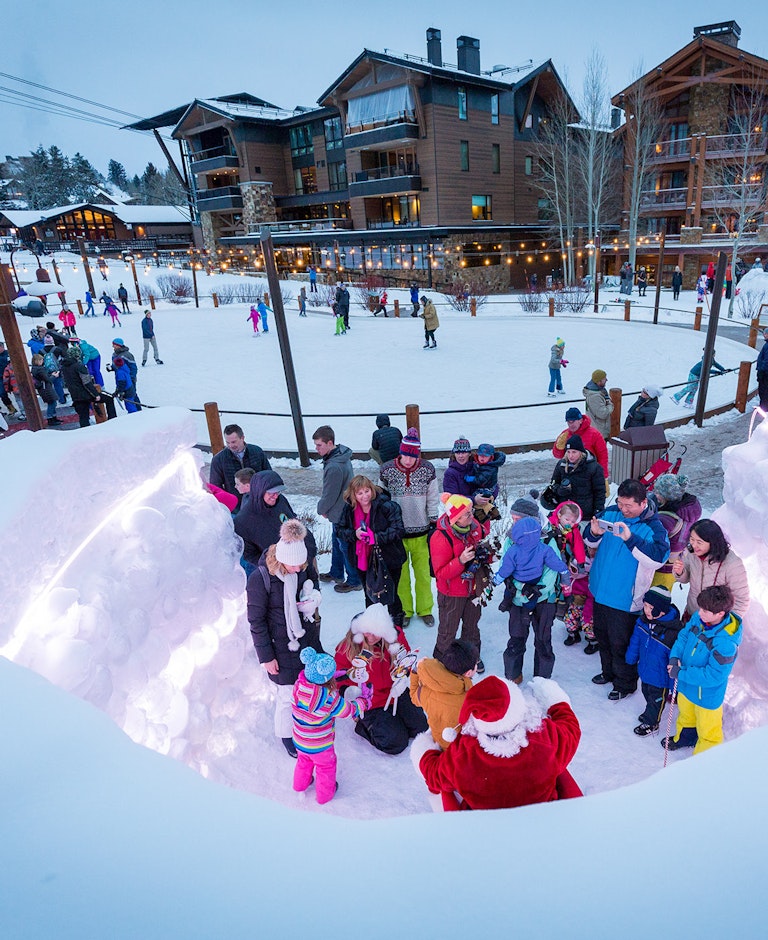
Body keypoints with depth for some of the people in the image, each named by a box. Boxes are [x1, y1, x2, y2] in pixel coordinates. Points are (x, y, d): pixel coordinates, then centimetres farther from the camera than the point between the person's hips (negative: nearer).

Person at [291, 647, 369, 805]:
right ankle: (325, 794, 45)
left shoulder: (298, 686, -21)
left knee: (304, 761, 34)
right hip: (320, 747, -5)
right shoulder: (329, 699, -36)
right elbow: (350, 710, -21)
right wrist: (363, 700, -1)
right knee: (326, 767, 25)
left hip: (299, 742, 5)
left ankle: (300, 784, 56)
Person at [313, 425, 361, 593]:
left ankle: (354, 581, 25)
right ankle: (336, 573, 44)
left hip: (340, 513, -10)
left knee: (345, 547, 8)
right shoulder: (342, 454, -2)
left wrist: (322, 509, -3)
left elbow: (329, 495, -22)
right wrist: (324, 508, 9)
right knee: (336, 542, 25)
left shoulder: (334, 467, -34)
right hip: (343, 509, 10)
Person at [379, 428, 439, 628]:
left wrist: (434, 524, 3)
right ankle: (404, 610, 29)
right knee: (400, 574, 12)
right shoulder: (387, 471, -8)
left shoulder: (427, 470, -7)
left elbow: (433, 500, 3)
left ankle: (425, 609, 30)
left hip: (421, 531, 0)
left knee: (423, 573, 12)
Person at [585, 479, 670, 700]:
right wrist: (594, 533, -17)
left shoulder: (653, 527, -18)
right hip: (601, 590, 6)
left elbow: (659, 557, -33)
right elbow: (590, 541, 6)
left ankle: (625, 684, 32)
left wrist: (631, 539, -41)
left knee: (620, 643, 8)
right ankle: (609, 672, 47)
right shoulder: (610, 512, -3)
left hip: (625, 599, -6)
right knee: (602, 636, 23)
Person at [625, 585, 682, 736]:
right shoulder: (643, 620, -14)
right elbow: (636, 641, 5)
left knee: (657, 698, 18)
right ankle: (650, 713, 56)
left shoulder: (673, 633, -35)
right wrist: (631, 657, 15)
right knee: (646, 692, 29)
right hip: (645, 669, 6)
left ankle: (651, 723, 42)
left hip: (660, 675, -6)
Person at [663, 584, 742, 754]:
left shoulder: (726, 643, -35)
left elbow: (714, 676, -30)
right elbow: (684, 636, 2)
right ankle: (683, 737, 59)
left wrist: (681, 674, -27)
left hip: (708, 693, -6)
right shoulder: (698, 618, -15)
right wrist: (674, 657, -13)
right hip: (686, 685, 7)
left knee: (707, 728, 17)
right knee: (686, 715, 32)